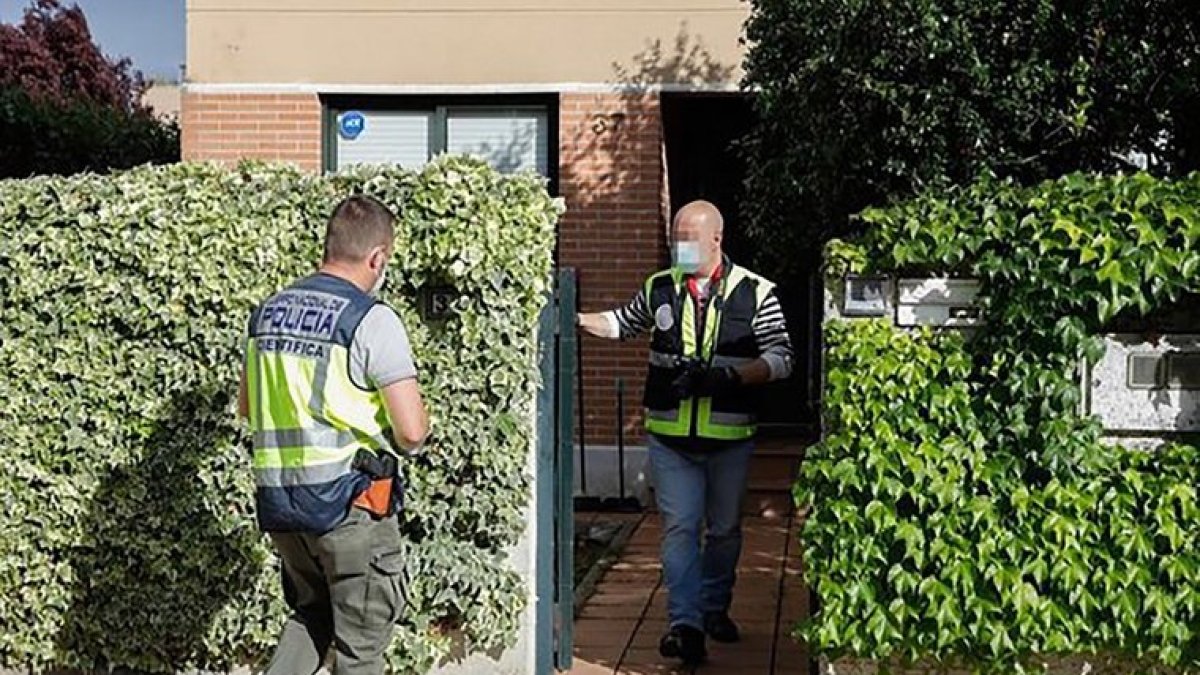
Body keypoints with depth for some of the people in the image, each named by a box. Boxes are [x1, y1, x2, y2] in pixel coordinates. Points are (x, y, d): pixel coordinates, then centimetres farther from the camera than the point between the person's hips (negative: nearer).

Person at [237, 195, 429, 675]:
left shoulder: (268, 312, 8)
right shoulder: (372, 320, -14)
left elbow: (246, 406, 20)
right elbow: (412, 432, -18)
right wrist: (397, 440, 4)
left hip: (277, 500, 6)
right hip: (348, 500, -6)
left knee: (312, 614, 25)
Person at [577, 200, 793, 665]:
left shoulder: (755, 293, -3)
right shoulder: (659, 289, 5)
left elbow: (781, 359, -6)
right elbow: (620, 324, 20)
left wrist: (725, 375, -19)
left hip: (729, 436, 0)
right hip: (671, 435, 1)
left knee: (725, 529, 14)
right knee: (679, 528, -4)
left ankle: (715, 608, 32)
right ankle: (686, 623, -3)